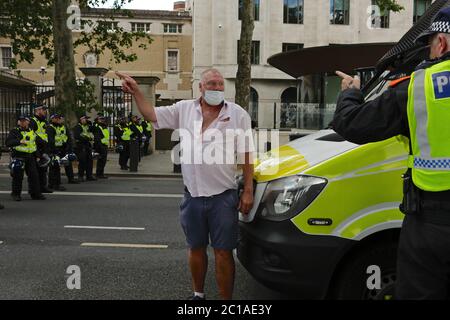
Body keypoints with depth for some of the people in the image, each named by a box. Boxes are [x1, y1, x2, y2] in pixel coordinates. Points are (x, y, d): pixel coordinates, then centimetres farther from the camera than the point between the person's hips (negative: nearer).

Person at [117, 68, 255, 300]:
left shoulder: (238, 114, -2)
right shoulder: (184, 109, 5)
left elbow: (246, 155, -3)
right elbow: (151, 114, 11)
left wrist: (248, 191, -6)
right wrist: (136, 92, -3)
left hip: (223, 196, -3)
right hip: (192, 196, 3)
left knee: (223, 253, 3)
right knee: (196, 248, 18)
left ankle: (226, 299, 17)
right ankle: (198, 294, 38)